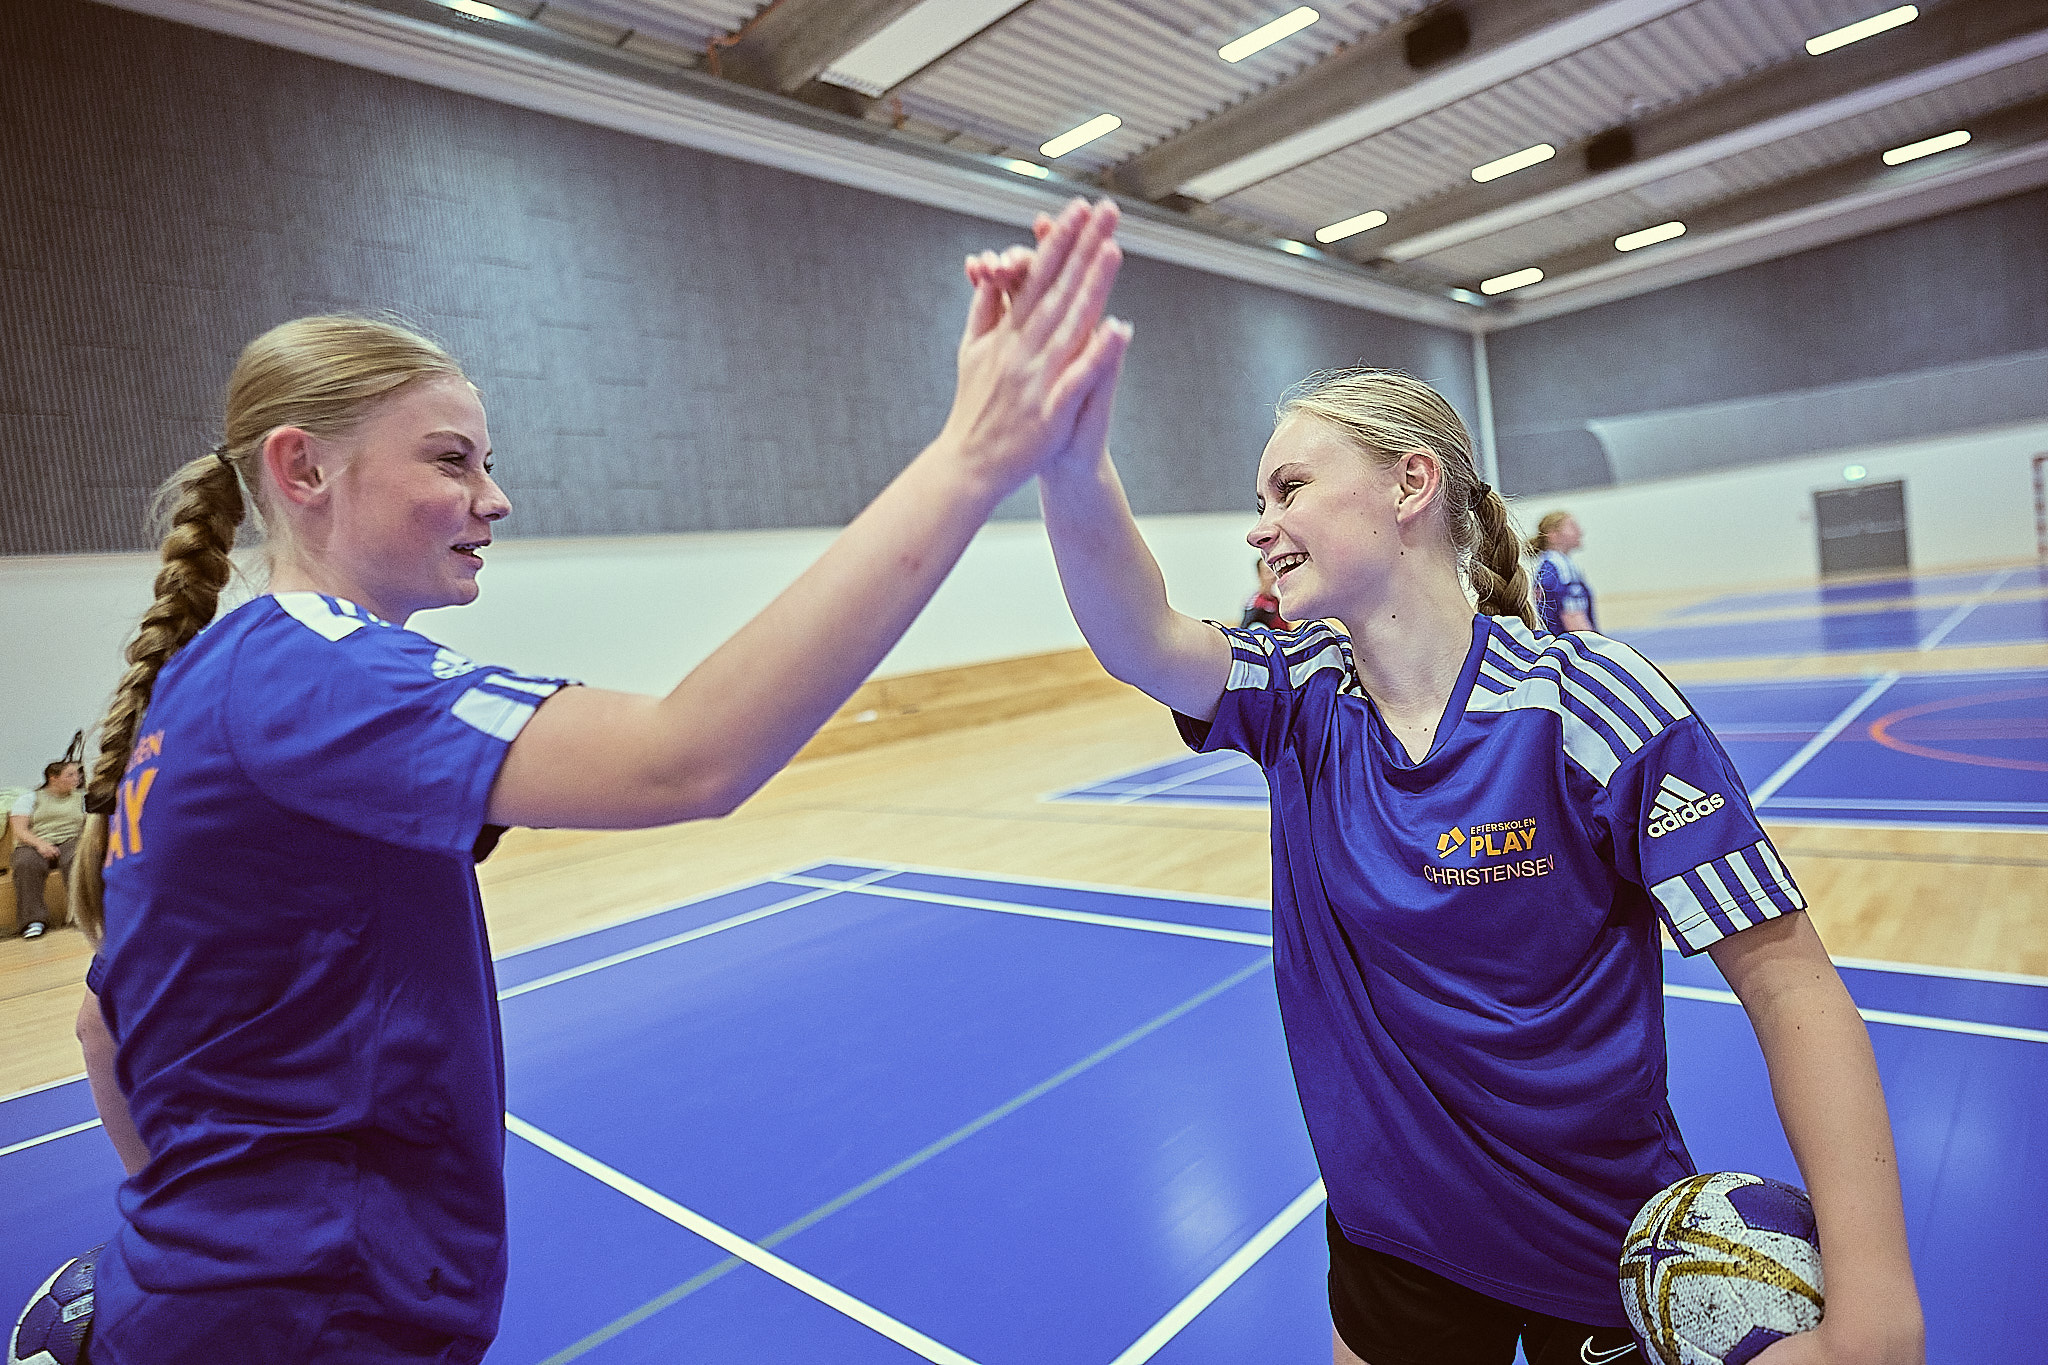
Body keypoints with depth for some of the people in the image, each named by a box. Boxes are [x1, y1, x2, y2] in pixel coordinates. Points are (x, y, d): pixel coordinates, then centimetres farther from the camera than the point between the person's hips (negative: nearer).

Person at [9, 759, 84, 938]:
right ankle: (33, 920, -34)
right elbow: (19, 829, 0)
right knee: (27, 864, -36)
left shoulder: (81, 798, 20)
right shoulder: (30, 797, 13)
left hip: (70, 842, 1)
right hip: (34, 845, 0)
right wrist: (40, 843, -20)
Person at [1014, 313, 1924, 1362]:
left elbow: (1787, 983, -20)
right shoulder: (1301, 698, -9)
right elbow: (1142, 640, -28)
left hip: (1609, 1259, -2)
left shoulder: (1592, 703, -21)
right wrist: (1072, 461, -45)